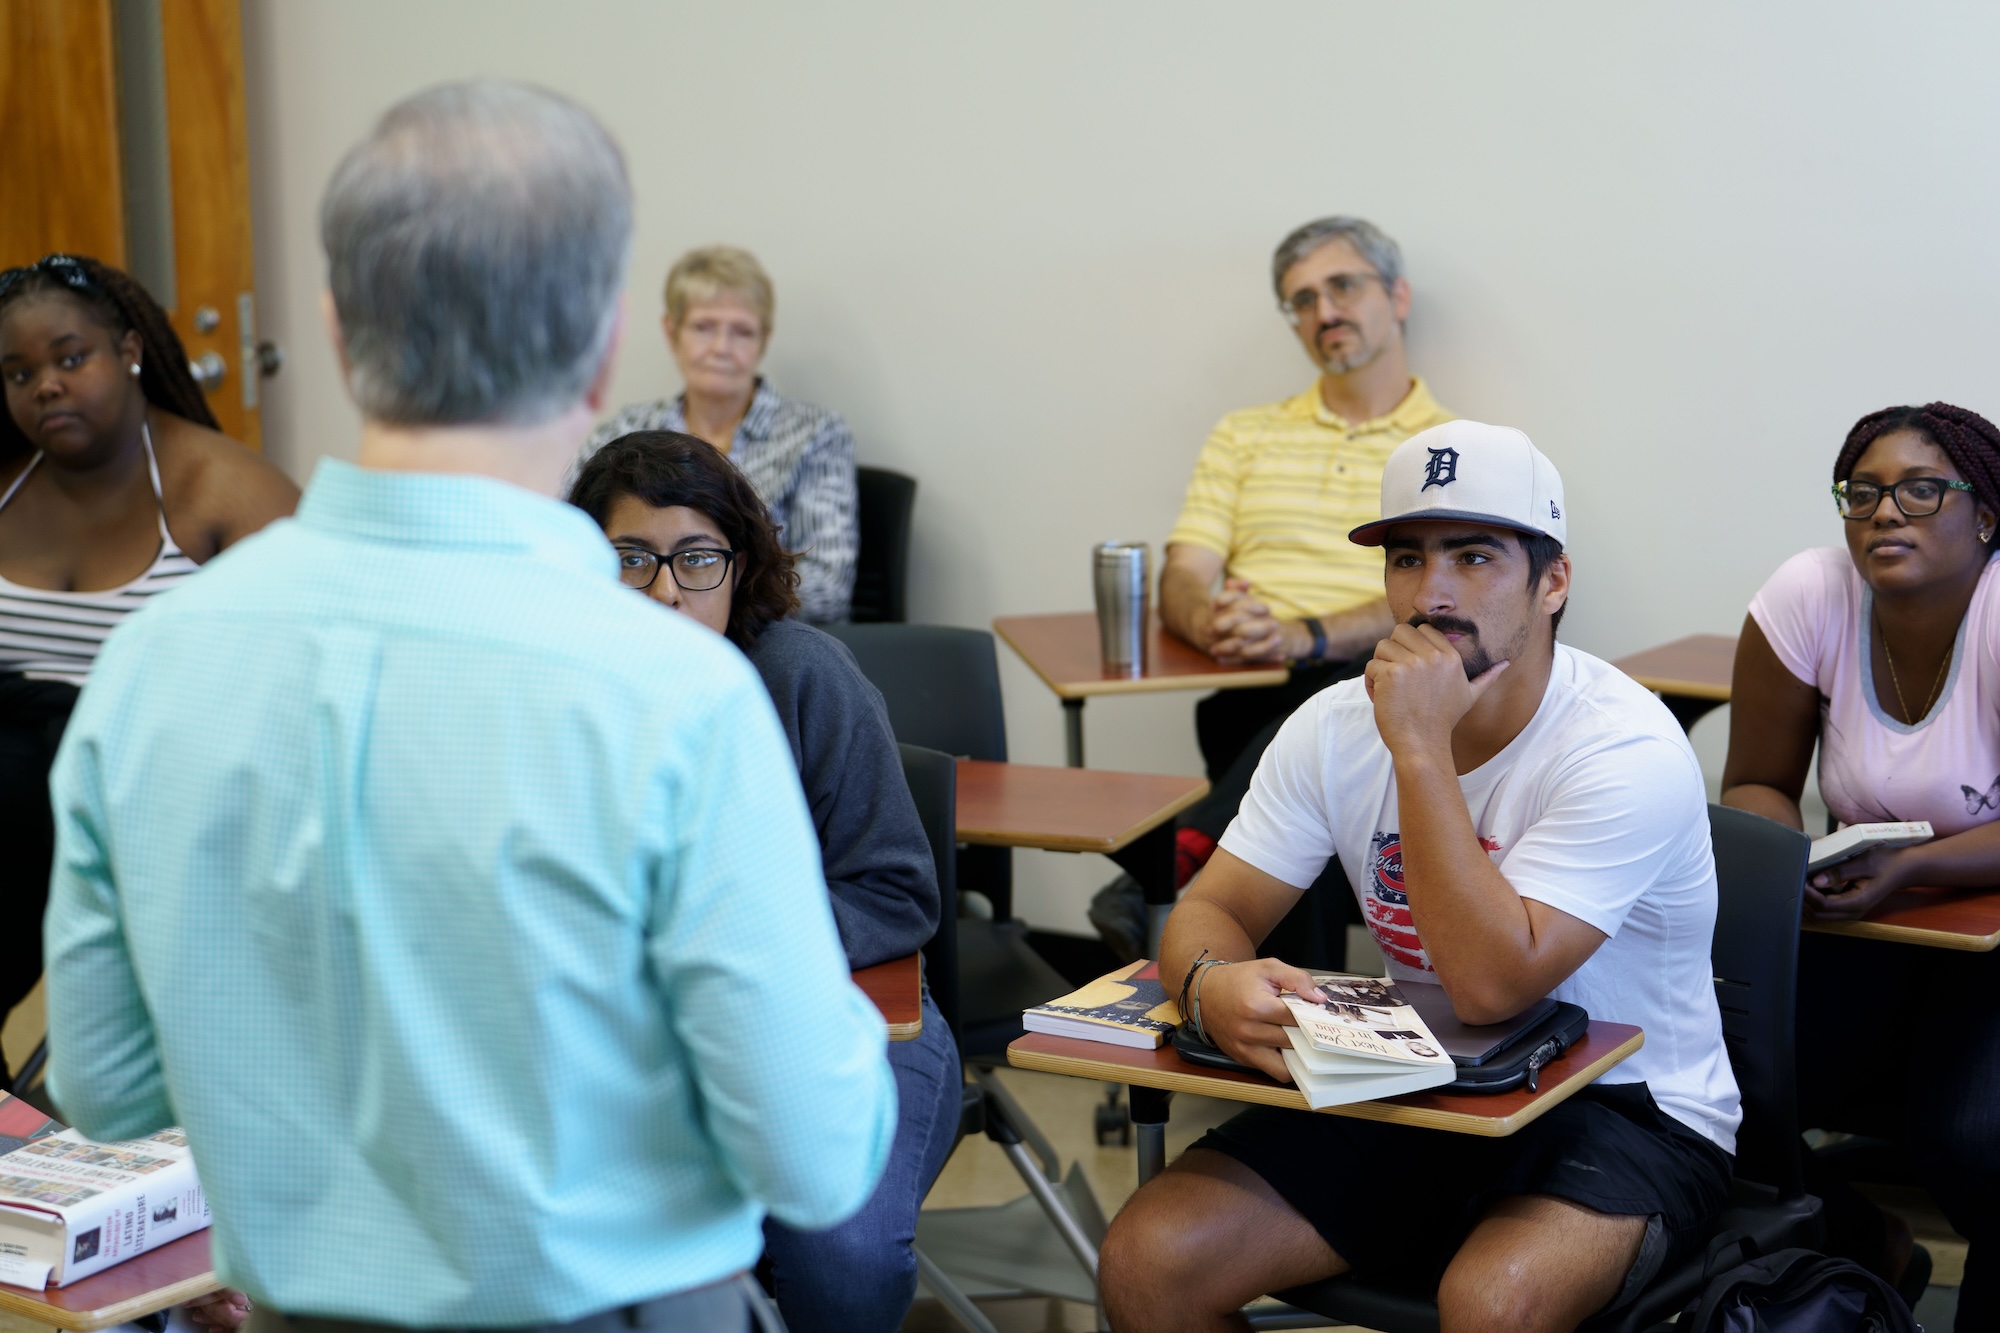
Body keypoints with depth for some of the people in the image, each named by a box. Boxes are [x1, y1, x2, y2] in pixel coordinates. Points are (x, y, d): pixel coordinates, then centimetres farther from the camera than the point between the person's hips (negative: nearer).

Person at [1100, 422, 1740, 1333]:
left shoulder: (1627, 751, -20)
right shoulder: (1337, 728, -2)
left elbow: (1491, 984, -29)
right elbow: (1211, 908, -2)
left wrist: (1422, 747, -28)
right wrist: (1213, 983, -27)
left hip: (1629, 1112, -5)